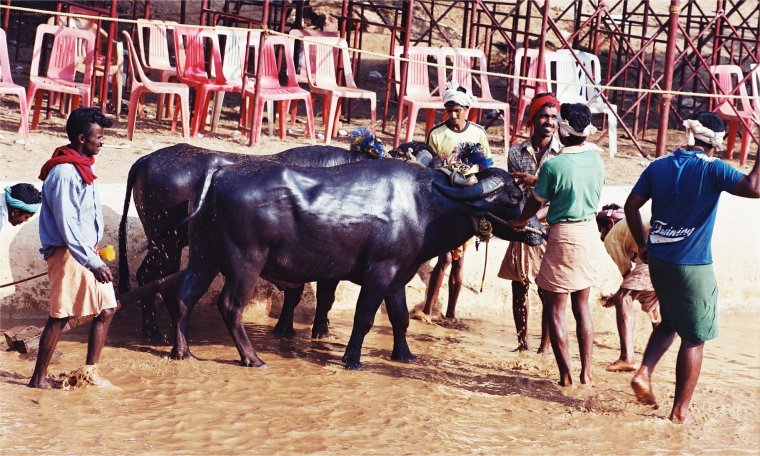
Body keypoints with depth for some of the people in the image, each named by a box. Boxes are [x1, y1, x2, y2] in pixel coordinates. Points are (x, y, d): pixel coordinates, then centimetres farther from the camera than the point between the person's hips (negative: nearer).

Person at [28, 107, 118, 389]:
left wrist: (95, 256, 17)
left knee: (106, 309, 9)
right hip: (68, 254, -9)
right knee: (60, 315, -4)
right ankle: (38, 379, 5)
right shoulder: (64, 173, -18)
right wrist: (93, 263, -22)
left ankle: (91, 371, 17)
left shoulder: (83, 167, 11)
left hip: (88, 252, 9)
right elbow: (66, 225, -21)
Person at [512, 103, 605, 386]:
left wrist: (521, 222, 19)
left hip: (564, 236, -6)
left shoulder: (553, 166, -17)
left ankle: (566, 376, 3)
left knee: (554, 309, 4)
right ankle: (586, 373, 16)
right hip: (590, 234, 6)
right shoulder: (595, 159, 0)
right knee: (582, 306, 16)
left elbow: (536, 202, -3)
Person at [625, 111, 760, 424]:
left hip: (658, 260, 6)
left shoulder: (659, 166, 4)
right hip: (692, 266, -6)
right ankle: (680, 410, 9)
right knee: (694, 338, 6)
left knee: (670, 322, 26)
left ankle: (644, 373, 7)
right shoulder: (712, 169, -13)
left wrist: (642, 245, 16)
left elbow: (631, 206, 6)